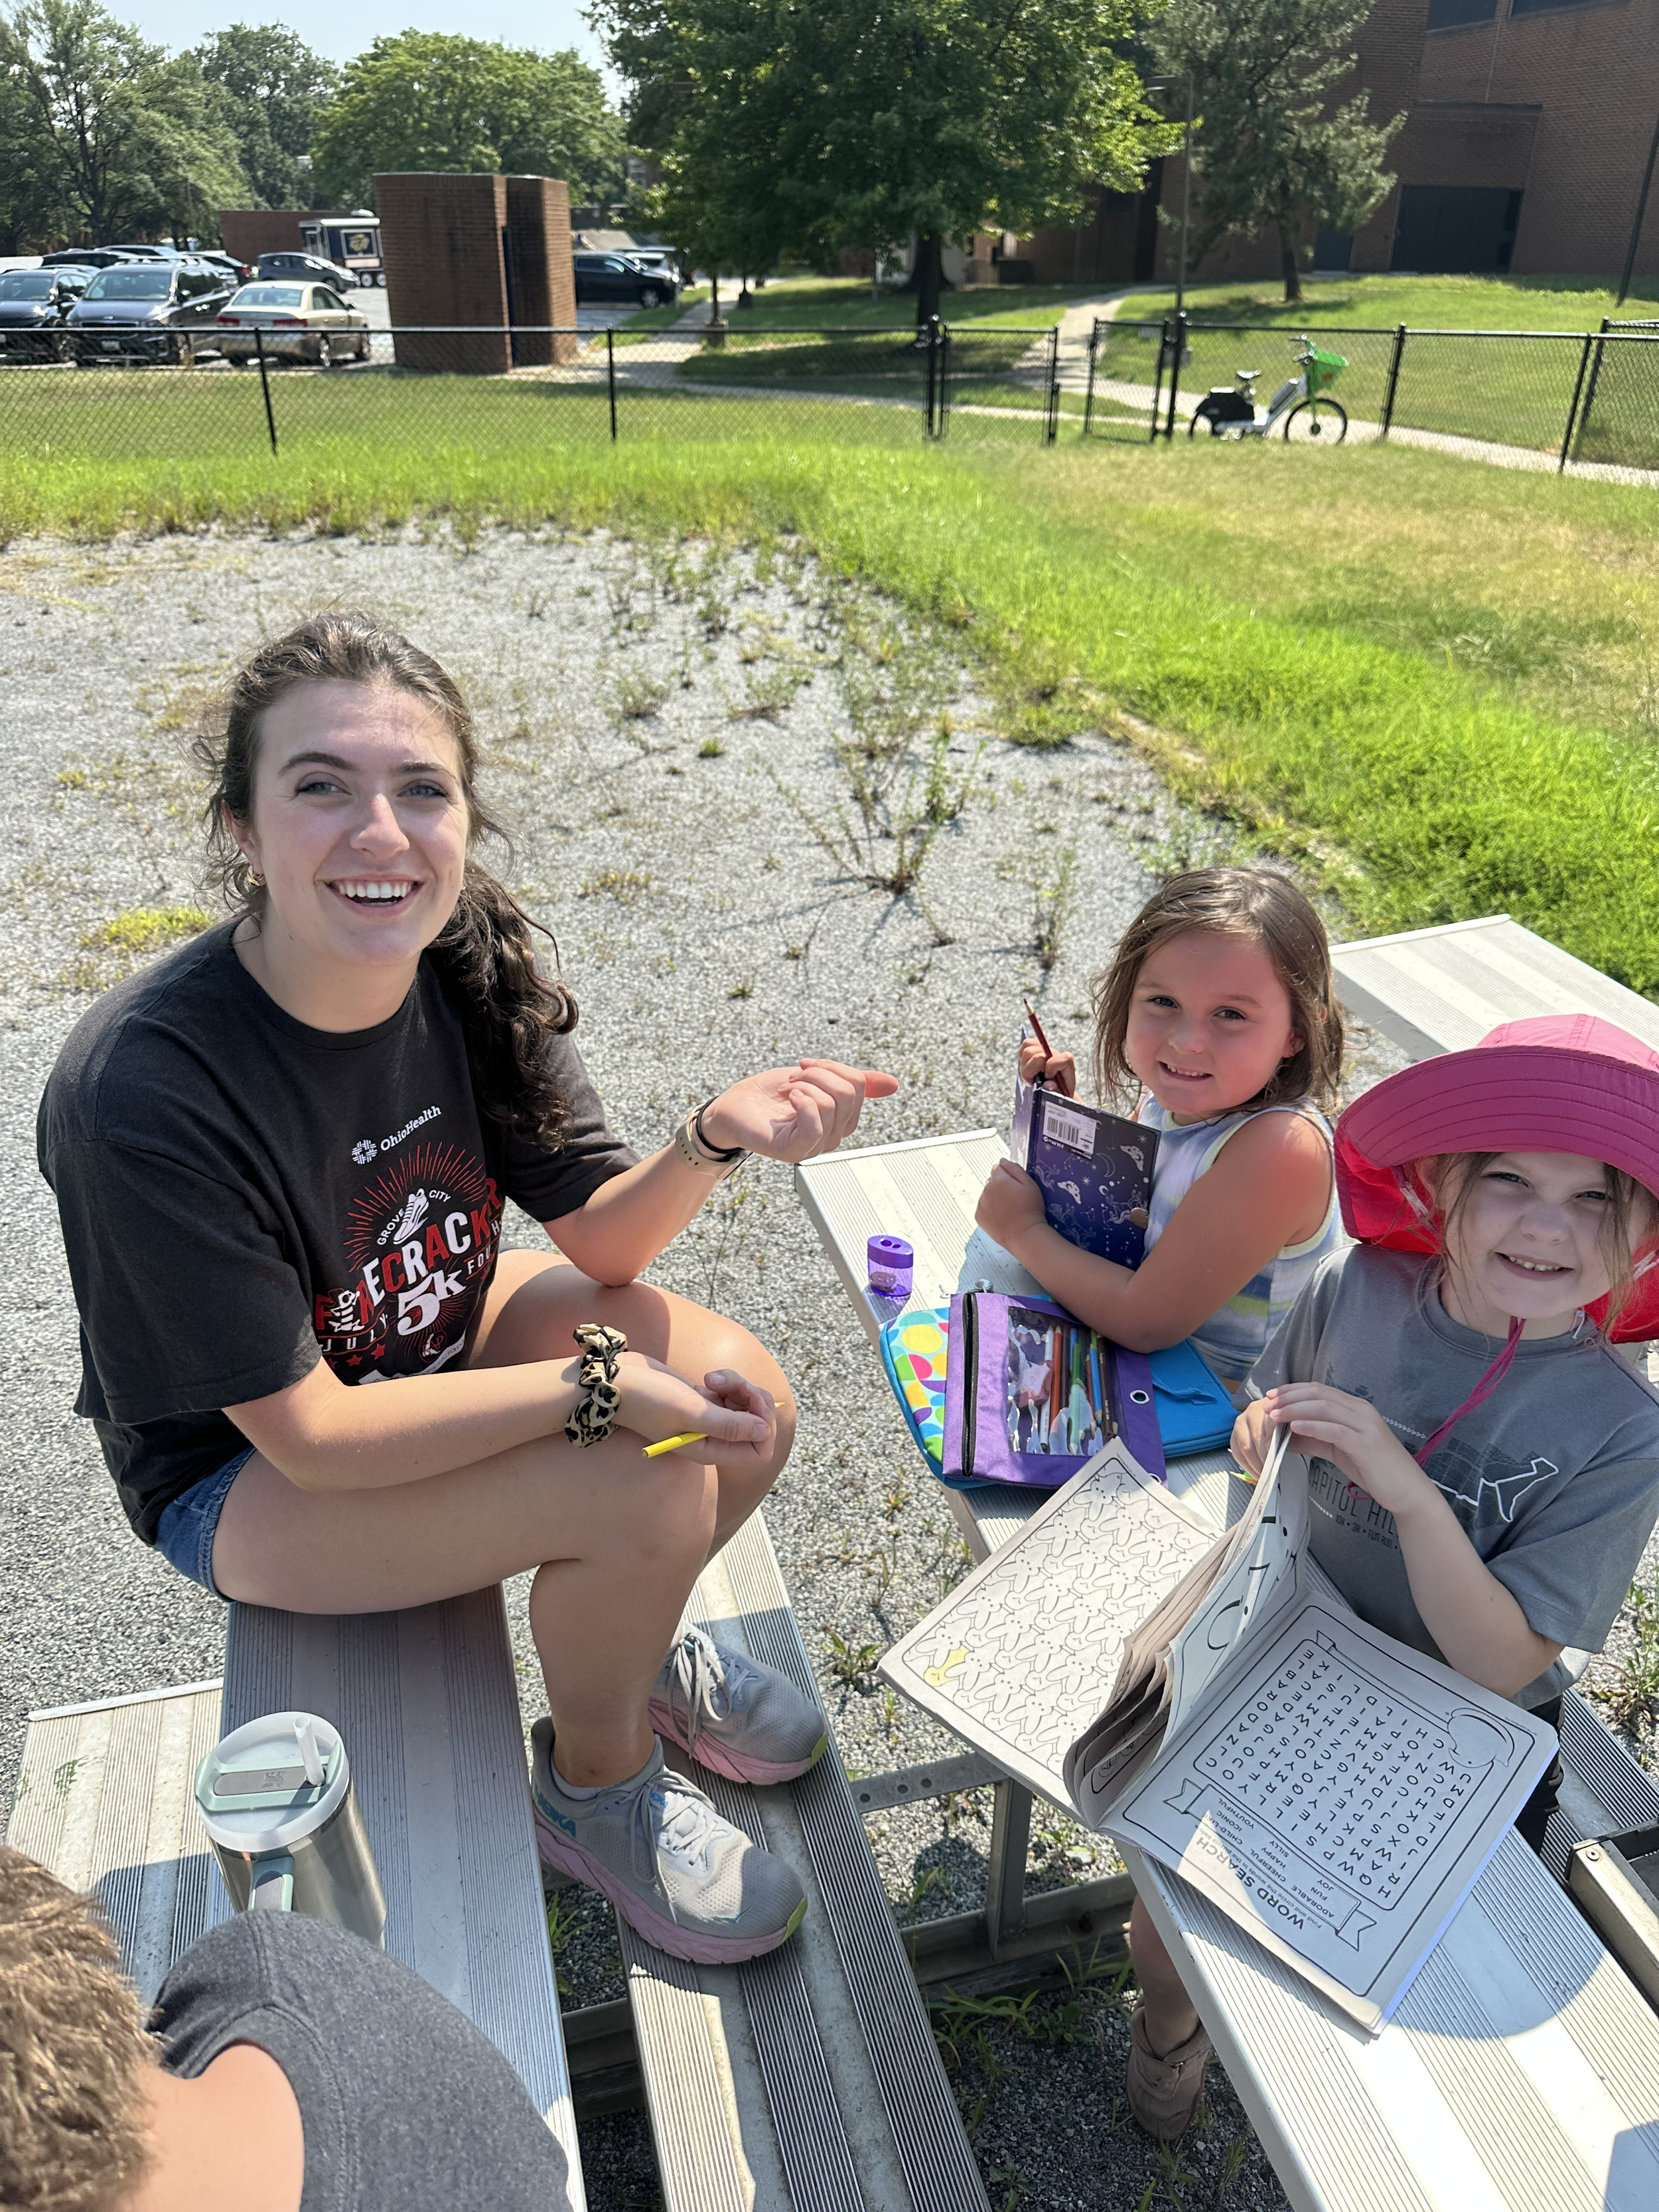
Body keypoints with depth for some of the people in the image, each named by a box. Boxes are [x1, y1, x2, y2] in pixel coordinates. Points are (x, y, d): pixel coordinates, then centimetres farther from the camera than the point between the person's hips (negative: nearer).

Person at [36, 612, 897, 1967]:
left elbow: (598, 1240, -10)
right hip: (244, 1471, -5)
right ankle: (598, 1788, 9)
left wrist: (715, 1136, -30)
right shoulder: (142, 1095, -34)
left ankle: (633, 1641, 20)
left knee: (753, 1405, -12)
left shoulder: (471, 967, -17)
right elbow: (307, 1433, -28)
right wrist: (600, 1385, -30)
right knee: (652, 1491, -24)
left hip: (439, 1325, 6)